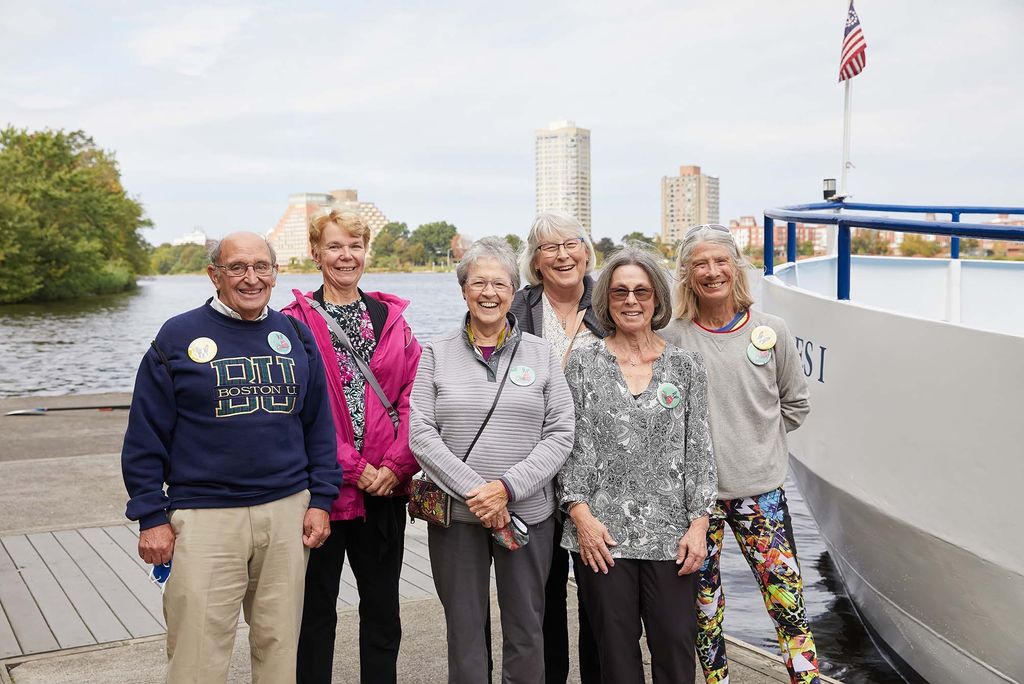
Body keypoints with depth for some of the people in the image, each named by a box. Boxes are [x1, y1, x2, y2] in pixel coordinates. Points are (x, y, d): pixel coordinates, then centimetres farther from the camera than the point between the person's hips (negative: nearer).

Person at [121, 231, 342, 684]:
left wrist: (320, 499, 5)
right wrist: (151, 517, -3)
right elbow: (145, 436, 0)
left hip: (287, 511, 3)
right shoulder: (179, 337, -1)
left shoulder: (296, 336, 9)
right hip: (204, 515, -3)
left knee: (279, 643, 12)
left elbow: (319, 425, 13)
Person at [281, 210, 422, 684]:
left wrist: (396, 465, -9)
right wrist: (353, 467, -14)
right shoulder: (296, 320, -4)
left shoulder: (391, 318, 8)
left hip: (385, 487, 4)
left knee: (383, 608, 13)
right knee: (316, 609, 8)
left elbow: (412, 396, 3)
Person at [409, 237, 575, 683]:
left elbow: (560, 434, -1)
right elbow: (421, 434, -4)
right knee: (465, 630, 7)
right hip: (455, 513, 0)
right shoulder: (436, 354, 4)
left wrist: (507, 487, -13)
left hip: (527, 512, 0)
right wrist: (472, 490, -15)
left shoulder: (540, 353, 4)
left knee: (526, 629, 8)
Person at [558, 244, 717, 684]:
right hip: (602, 535, -1)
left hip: (671, 535, 1)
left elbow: (699, 450, 5)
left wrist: (699, 523, -2)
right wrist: (581, 513, -8)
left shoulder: (686, 367, 7)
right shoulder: (583, 364, 4)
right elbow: (570, 444, 2)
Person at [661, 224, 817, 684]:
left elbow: (796, 404, 13)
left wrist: (757, 439, 7)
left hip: (760, 489, 1)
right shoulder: (673, 338, -4)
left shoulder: (771, 332, 2)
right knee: (704, 606, 11)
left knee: (787, 598, -1)